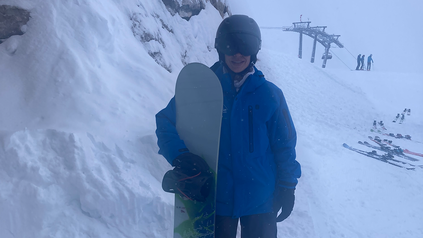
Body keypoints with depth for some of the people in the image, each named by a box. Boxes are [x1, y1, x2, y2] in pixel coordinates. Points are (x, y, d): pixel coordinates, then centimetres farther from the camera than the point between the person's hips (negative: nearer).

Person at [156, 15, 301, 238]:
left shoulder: (269, 94, -6)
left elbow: (284, 144, 0)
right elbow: (166, 123, -2)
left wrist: (287, 187, 1)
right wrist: (178, 153, -19)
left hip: (261, 199, 0)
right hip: (215, 196, 0)